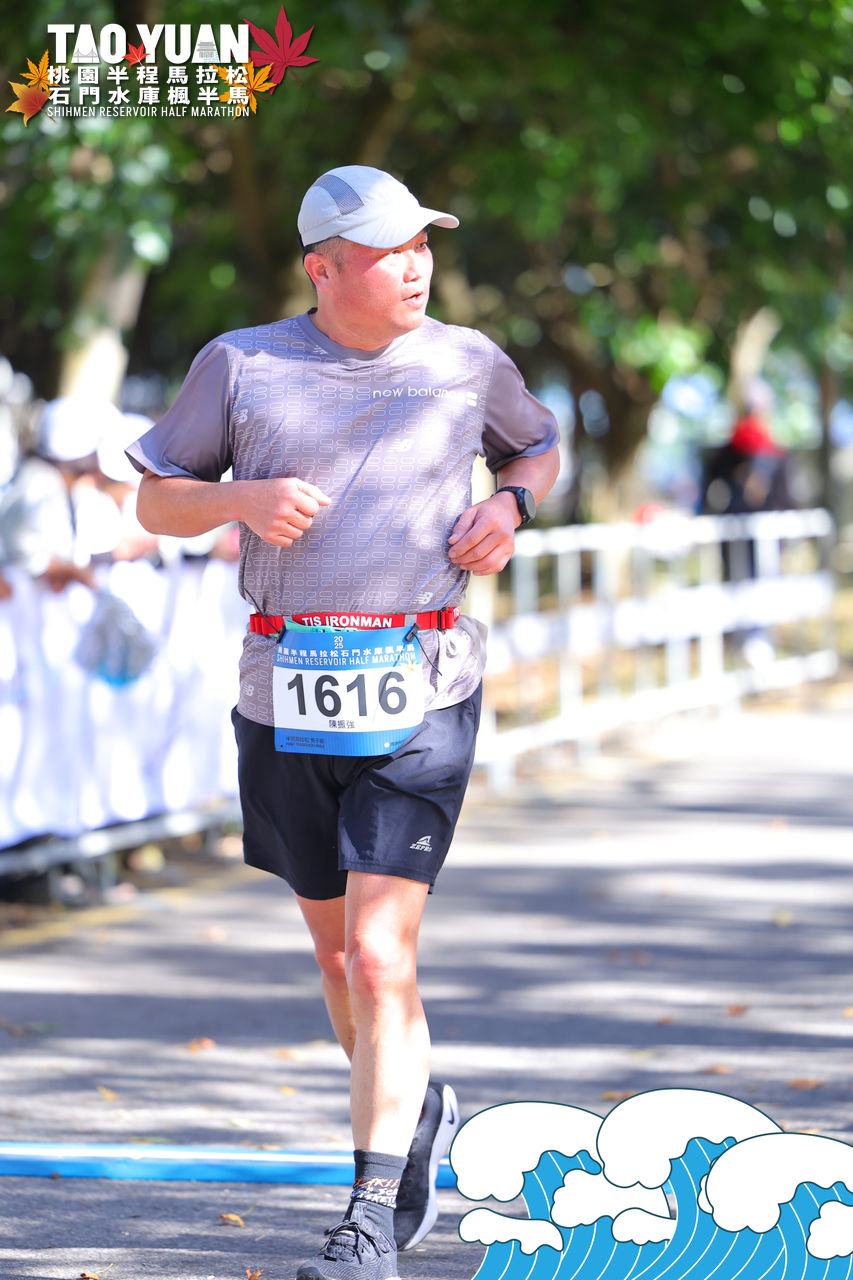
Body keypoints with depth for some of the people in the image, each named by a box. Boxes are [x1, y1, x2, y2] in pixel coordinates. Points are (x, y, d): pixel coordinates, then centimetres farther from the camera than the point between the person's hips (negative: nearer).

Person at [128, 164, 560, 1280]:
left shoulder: (466, 362, 5)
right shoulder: (242, 364, 3)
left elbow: (540, 448, 24)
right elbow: (157, 500, 9)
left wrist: (511, 505, 2)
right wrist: (243, 499, -11)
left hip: (421, 696, -2)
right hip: (286, 695, 2)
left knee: (379, 956, -13)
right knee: (338, 949, 14)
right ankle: (420, 1112, 42)